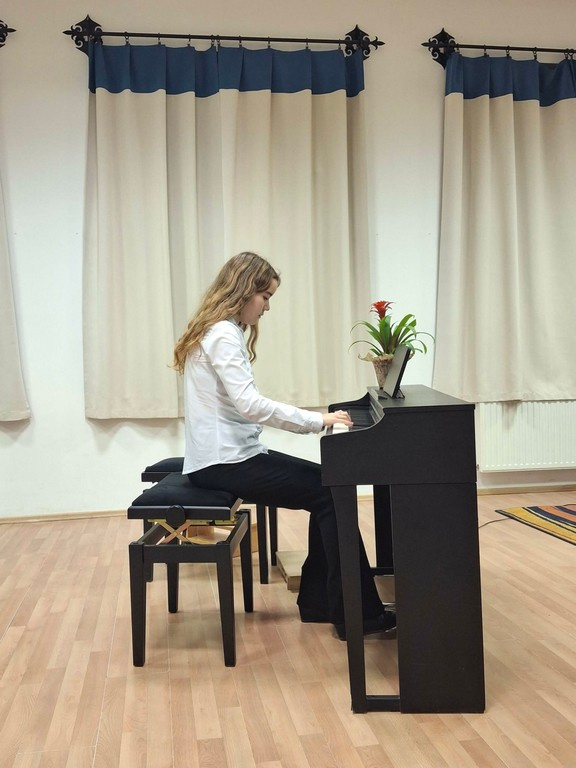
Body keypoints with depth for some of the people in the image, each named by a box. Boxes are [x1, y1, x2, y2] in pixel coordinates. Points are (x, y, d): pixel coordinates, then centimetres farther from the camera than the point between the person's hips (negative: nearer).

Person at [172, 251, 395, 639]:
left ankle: (318, 601, 11)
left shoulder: (219, 331, 16)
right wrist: (318, 420, -20)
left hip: (229, 454, 10)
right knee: (331, 493, -11)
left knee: (327, 483, 6)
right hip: (224, 462, -10)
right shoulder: (224, 335, -15)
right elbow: (250, 405, -26)